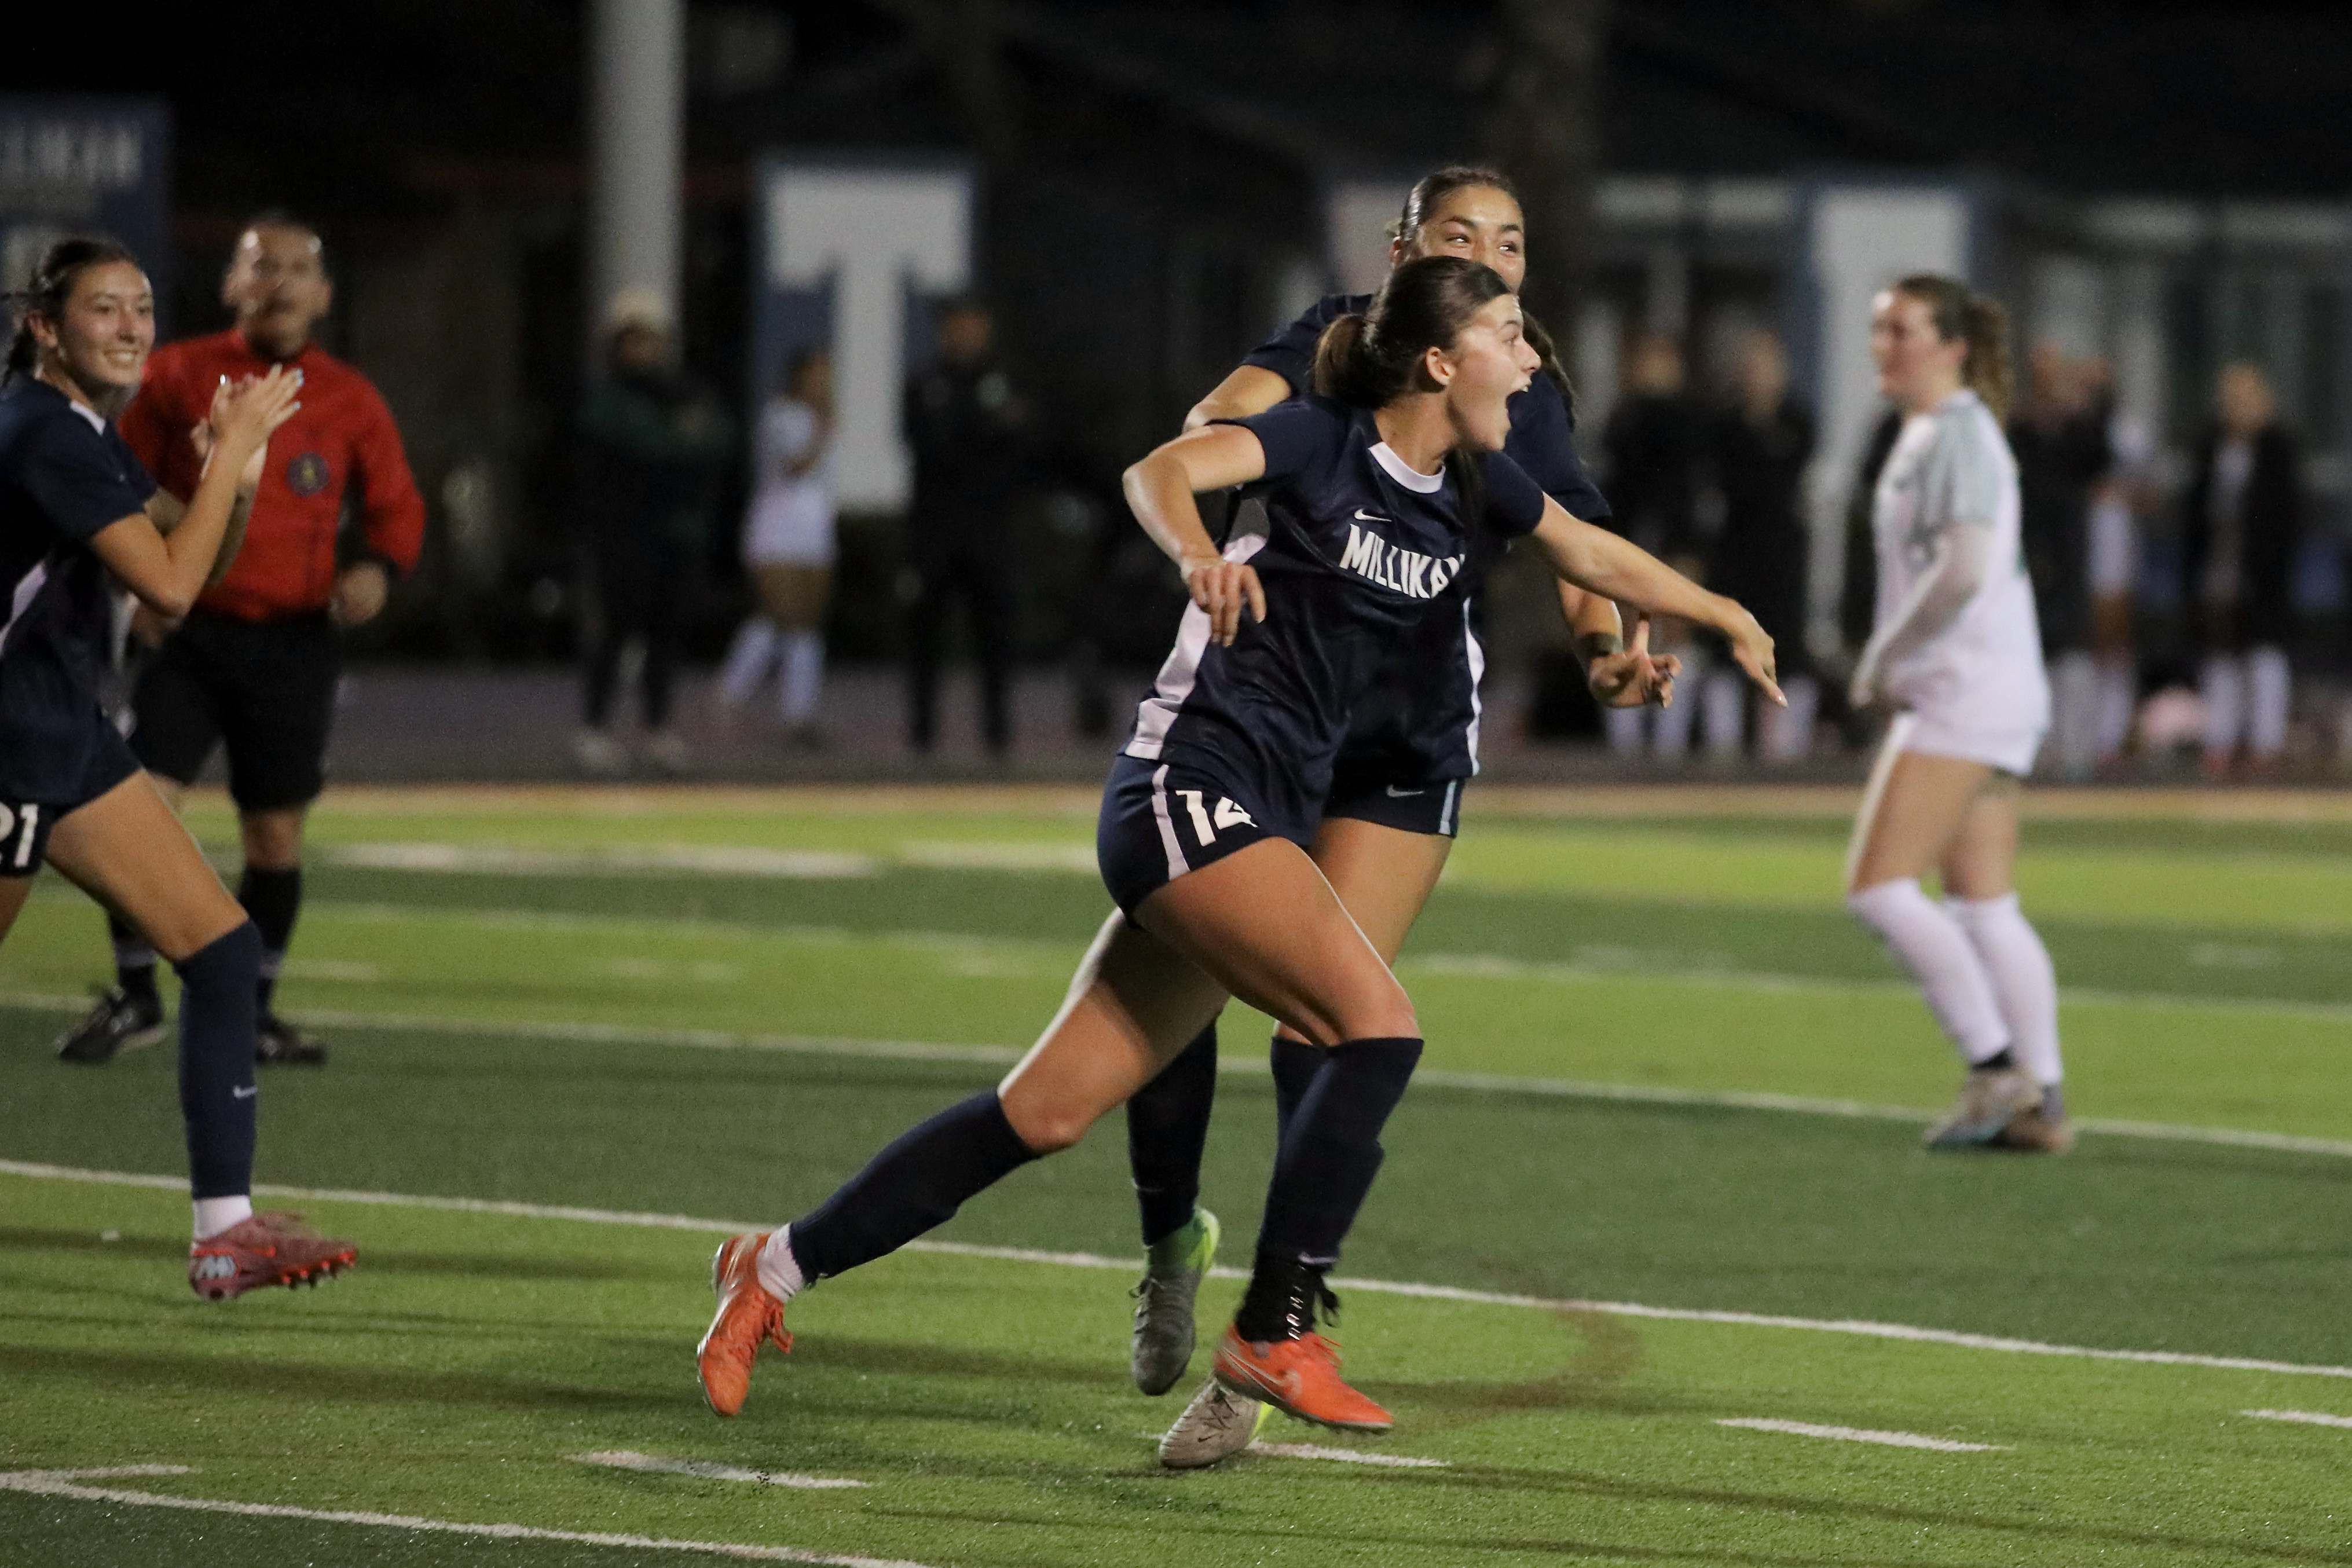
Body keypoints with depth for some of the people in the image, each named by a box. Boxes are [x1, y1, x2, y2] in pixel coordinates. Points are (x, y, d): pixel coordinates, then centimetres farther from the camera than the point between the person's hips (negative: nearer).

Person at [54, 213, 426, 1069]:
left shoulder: (351, 403, 3)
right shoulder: (180, 377, 0)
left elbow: (396, 508, 12)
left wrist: (380, 566, -9)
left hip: (293, 644, 1)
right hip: (188, 630, -1)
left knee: (275, 835, 7)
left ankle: (252, 1011, 24)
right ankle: (134, 999, 4)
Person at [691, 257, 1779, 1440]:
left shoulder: (1473, 486, 11)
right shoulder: (1321, 442, -11)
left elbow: (1597, 557, 28)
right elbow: (1162, 471, -27)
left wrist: (1729, 619, 34)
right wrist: (1197, 553, -47)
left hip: (1266, 820, 8)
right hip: (1193, 779, -8)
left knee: (1049, 1112, 5)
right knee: (1377, 1023, -22)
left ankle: (779, 1265, 14)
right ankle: (1274, 1332, -17)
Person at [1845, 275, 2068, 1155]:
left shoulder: (1959, 436, -13)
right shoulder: (1923, 436, 18)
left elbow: (1963, 571, -24)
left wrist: (1881, 659, -15)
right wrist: (1890, 665, 14)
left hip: (1968, 689, -10)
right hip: (1952, 694, 10)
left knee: (1878, 889, -12)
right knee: (1985, 910, 8)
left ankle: (1998, 1070, -10)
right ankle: (2040, 1105, 6)